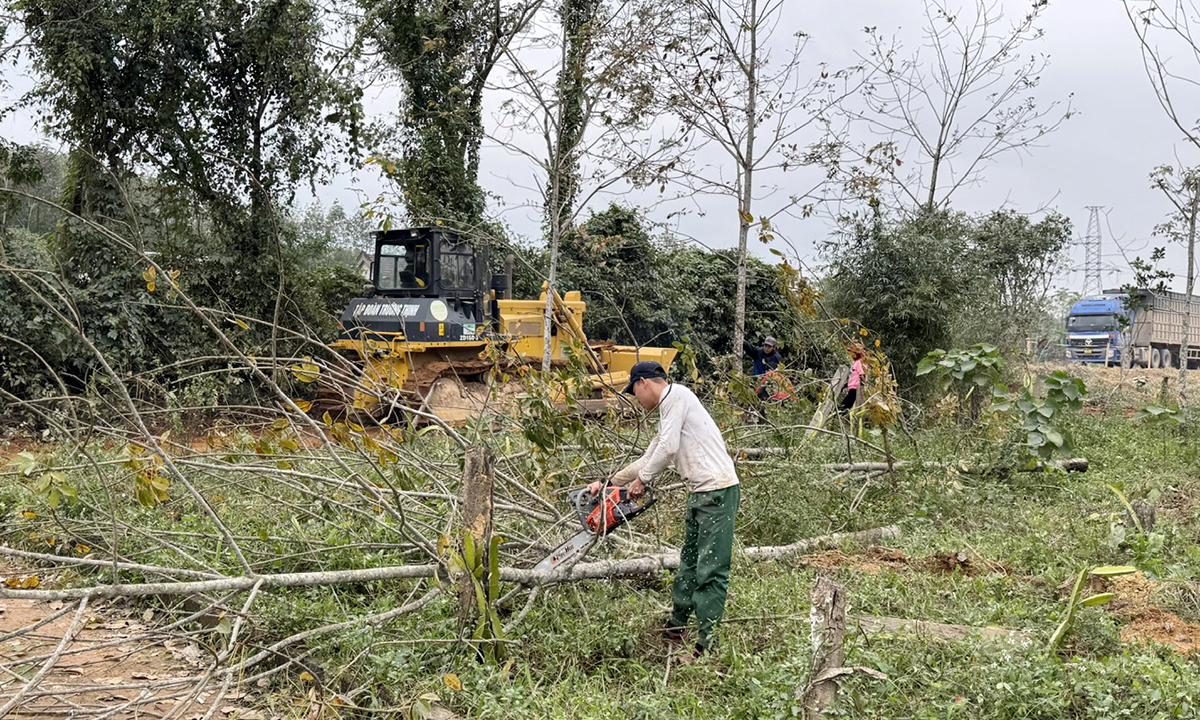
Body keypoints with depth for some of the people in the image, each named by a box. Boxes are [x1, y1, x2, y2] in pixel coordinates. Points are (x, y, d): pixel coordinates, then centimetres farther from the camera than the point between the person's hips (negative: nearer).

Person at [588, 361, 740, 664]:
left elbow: (669, 447, -15)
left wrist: (643, 480, -1)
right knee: (689, 562, 18)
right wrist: (608, 483, 30)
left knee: (711, 571, -7)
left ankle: (706, 645, -5)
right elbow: (648, 459, 29)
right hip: (699, 494, 10)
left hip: (717, 491, -10)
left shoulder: (676, 395, -7)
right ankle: (676, 627, 30)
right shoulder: (668, 408, 23)